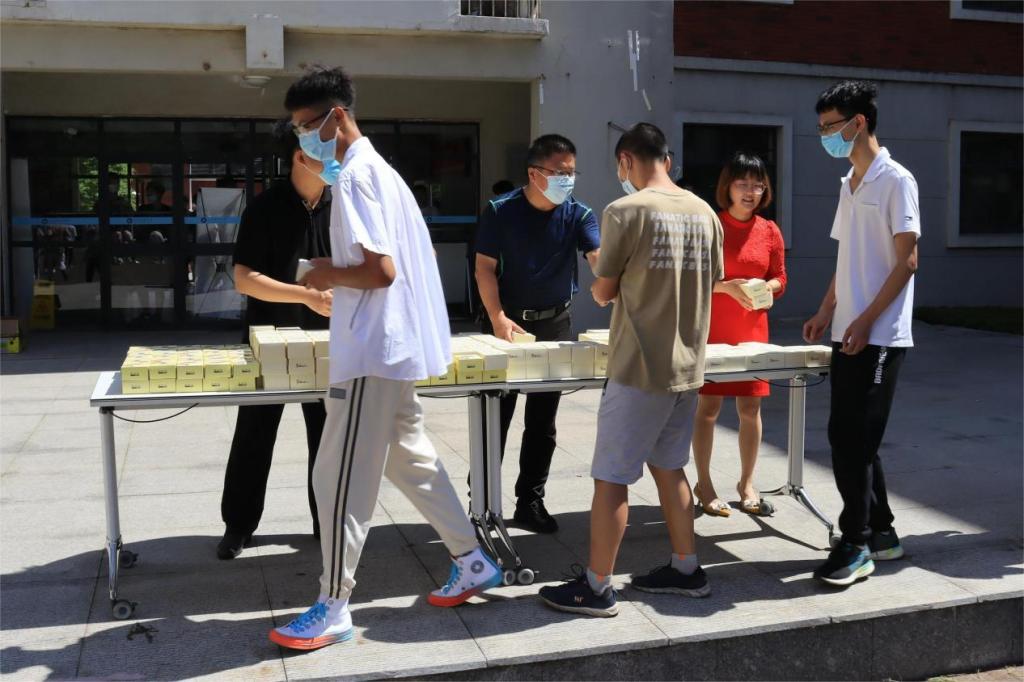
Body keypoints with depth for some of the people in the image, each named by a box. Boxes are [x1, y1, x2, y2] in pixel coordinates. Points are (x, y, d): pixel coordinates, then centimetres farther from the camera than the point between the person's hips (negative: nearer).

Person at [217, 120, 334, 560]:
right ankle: (238, 525, 20)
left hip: (326, 340, 3)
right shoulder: (266, 207, -13)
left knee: (329, 435, 8)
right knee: (254, 436, 6)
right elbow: (244, 279, -17)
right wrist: (309, 297, -24)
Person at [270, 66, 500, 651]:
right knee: (411, 459, 19)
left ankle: (334, 608, 8)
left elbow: (381, 271, -24)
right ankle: (473, 562, 28)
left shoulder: (354, 178, -16)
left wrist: (330, 275, -8)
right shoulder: (379, 169, 15)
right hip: (397, 345, 10)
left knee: (341, 479, -2)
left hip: (372, 350, -10)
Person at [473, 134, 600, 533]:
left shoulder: (578, 215, -2)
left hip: (555, 324, 3)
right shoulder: (501, 211, -8)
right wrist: (498, 317, -20)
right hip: (507, 323, -2)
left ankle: (530, 502, 20)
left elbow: (599, 258, -16)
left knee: (542, 421, 8)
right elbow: (485, 268, -7)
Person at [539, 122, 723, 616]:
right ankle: (686, 570, 28)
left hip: (640, 370, -7)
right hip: (687, 366, 7)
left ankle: (596, 588, 9)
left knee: (611, 477, 2)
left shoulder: (625, 212, -13)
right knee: (667, 467, 20)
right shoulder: (704, 212, 6)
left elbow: (603, 292, -7)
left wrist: (605, 292, 16)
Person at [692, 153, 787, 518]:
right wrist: (727, 286, -20)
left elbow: (779, 280, 11)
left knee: (751, 408, 7)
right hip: (712, 329, -3)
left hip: (752, 330, 4)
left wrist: (765, 287, -11)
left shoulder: (770, 231, 6)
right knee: (709, 406, 0)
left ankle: (747, 483, 21)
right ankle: (704, 484, 13)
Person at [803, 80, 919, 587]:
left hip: (878, 337, -8)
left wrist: (865, 320, -18)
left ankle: (855, 545, 3)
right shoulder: (848, 184, 16)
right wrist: (826, 313, 13)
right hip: (848, 334, 8)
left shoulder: (895, 181, -9)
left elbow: (907, 261, -14)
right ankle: (881, 533, 24)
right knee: (853, 439, 12)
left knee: (851, 438, -7)